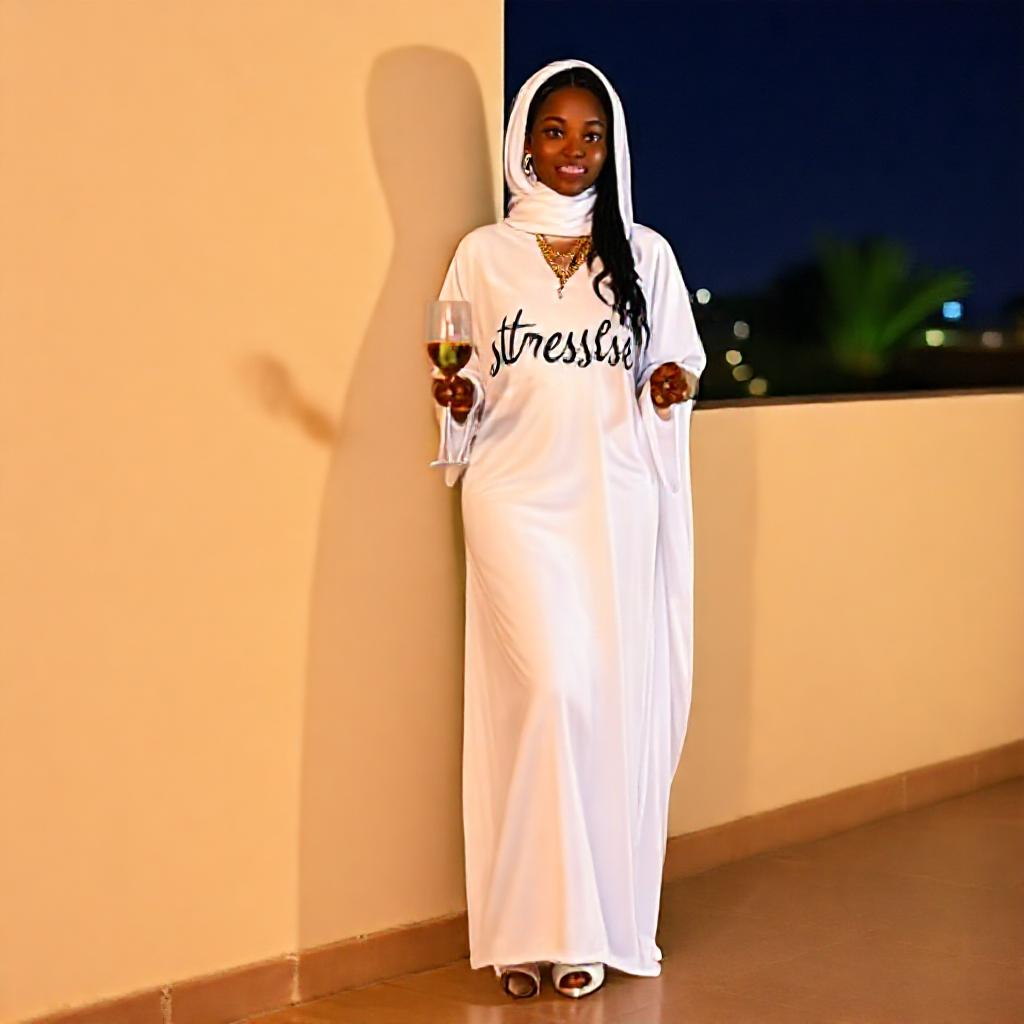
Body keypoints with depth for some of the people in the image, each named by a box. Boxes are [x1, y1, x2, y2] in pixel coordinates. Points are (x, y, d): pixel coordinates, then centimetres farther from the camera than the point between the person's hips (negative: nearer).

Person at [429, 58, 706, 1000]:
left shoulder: (644, 253, 8)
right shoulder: (484, 254, 6)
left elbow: (679, 365, 14)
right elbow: (466, 393, 9)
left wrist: (672, 383, -8)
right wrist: (459, 399, -12)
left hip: (615, 500, 2)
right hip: (518, 497, -2)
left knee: (614, 697, -1)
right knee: (551, 685, -15)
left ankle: (586, 921, 10)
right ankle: (532, 925, -6)